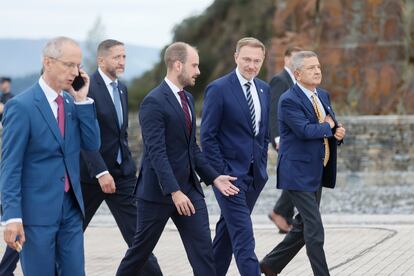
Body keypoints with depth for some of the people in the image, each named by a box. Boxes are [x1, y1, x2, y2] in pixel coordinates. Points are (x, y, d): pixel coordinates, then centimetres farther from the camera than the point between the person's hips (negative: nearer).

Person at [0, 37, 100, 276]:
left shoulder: (72, 102, 9)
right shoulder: (22, 106, -12)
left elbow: (92, 144, 3)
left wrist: (82, 100, -5)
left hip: (71, 208, 6)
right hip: (37, 210, -6)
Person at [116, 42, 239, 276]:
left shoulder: (187, 99, 12)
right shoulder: (154, 102, -15)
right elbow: (157, 152, -22)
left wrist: (213, 177, 8)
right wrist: (174, 192, -28)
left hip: (189, 187, 7)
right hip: (159, 190, -7)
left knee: (203, 247, -2)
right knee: (142, 248, 8)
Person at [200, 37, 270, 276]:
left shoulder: (264, 89, 10)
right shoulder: (219, 89, -10)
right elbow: (208, 136, -11)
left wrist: (262, 165, 11)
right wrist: (220, 174, -14)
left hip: (254, 174, 7)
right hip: (230, 173, -7)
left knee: (228, 230, 15)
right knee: (243, 237, -10)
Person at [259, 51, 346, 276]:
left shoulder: (323, 95, 12)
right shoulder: (289, 100, -15)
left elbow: (332, 128, 17)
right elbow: (305, 130, -27)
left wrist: (339, 133, -7)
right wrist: (329, 126, -9)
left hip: (317, 173, 9)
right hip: (299, 172, -9)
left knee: (304, 227, 15)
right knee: (314, 229, -8)